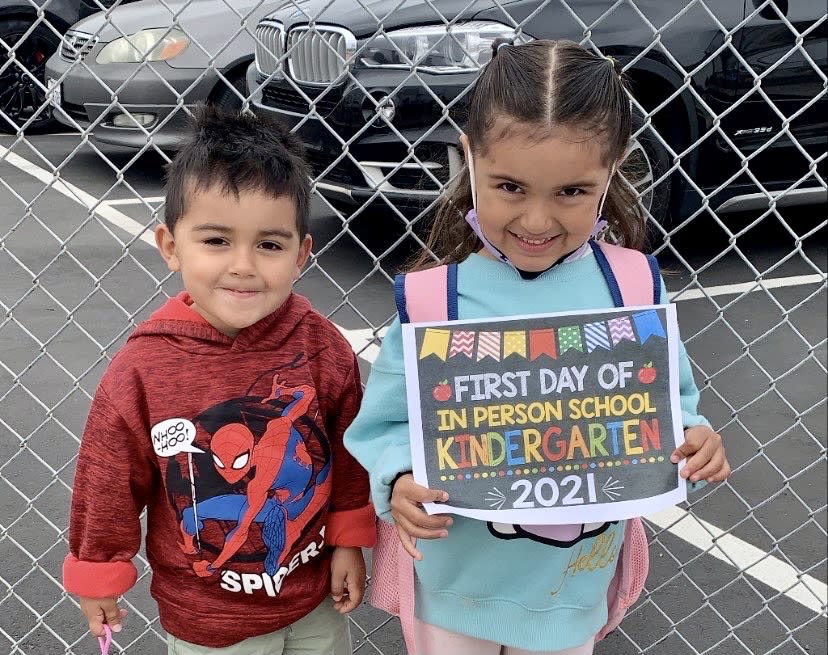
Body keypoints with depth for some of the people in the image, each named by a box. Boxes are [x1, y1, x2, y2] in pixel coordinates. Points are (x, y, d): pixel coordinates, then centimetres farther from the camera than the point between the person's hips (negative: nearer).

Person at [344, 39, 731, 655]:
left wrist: (692, 436, -20)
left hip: (574, 579, 2)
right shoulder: (435, 299, -20)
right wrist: (401, 481, -29)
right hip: (457, 576, -1)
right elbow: (386, 422, -11)